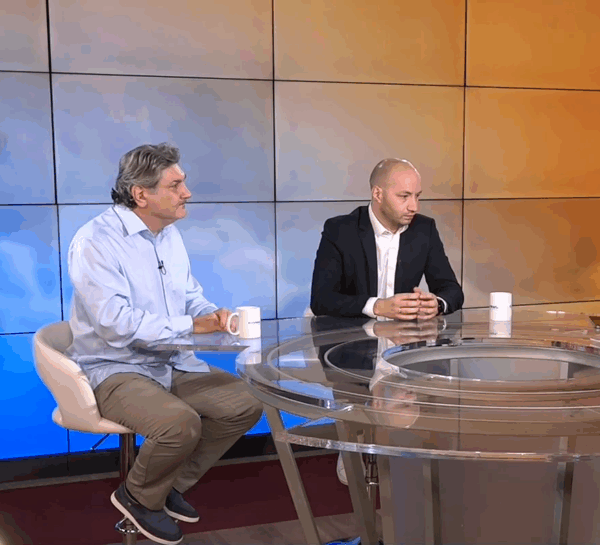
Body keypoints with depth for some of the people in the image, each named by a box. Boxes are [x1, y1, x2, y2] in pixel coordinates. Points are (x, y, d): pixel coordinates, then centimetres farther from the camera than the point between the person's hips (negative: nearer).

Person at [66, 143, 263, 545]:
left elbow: (191, 296, 16)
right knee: (181, 422, -32)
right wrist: (190, 325, -21)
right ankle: (140, 497, 1)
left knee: (246, 405, -3)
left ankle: (172, 484, 15)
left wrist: (214, 315, -8)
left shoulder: (170, 234, 9)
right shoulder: (95, 242, -17)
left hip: (174, 364, 8)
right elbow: (115, 322, -26)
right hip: (115, 369, -8)